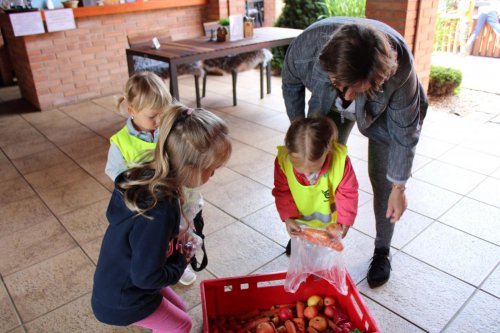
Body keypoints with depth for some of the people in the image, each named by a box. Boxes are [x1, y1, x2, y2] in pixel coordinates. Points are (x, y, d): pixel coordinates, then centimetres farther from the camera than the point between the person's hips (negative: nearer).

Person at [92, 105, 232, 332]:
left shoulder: (146, 176, -13)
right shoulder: (158, 213, -39)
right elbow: (146, 276, -30)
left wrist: (174, 240, -2)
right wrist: (181, 261, -11)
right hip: (121, 300, -7)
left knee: (178, 309, 23)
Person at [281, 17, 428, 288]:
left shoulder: (399, 68, -42)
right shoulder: (305, 46, -39)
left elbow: (404, 133, -26)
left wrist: (398, 188, -17)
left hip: (385, 111, -2)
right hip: (330, 107, 2)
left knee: (382, 180, -3)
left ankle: (382, 251, 19)